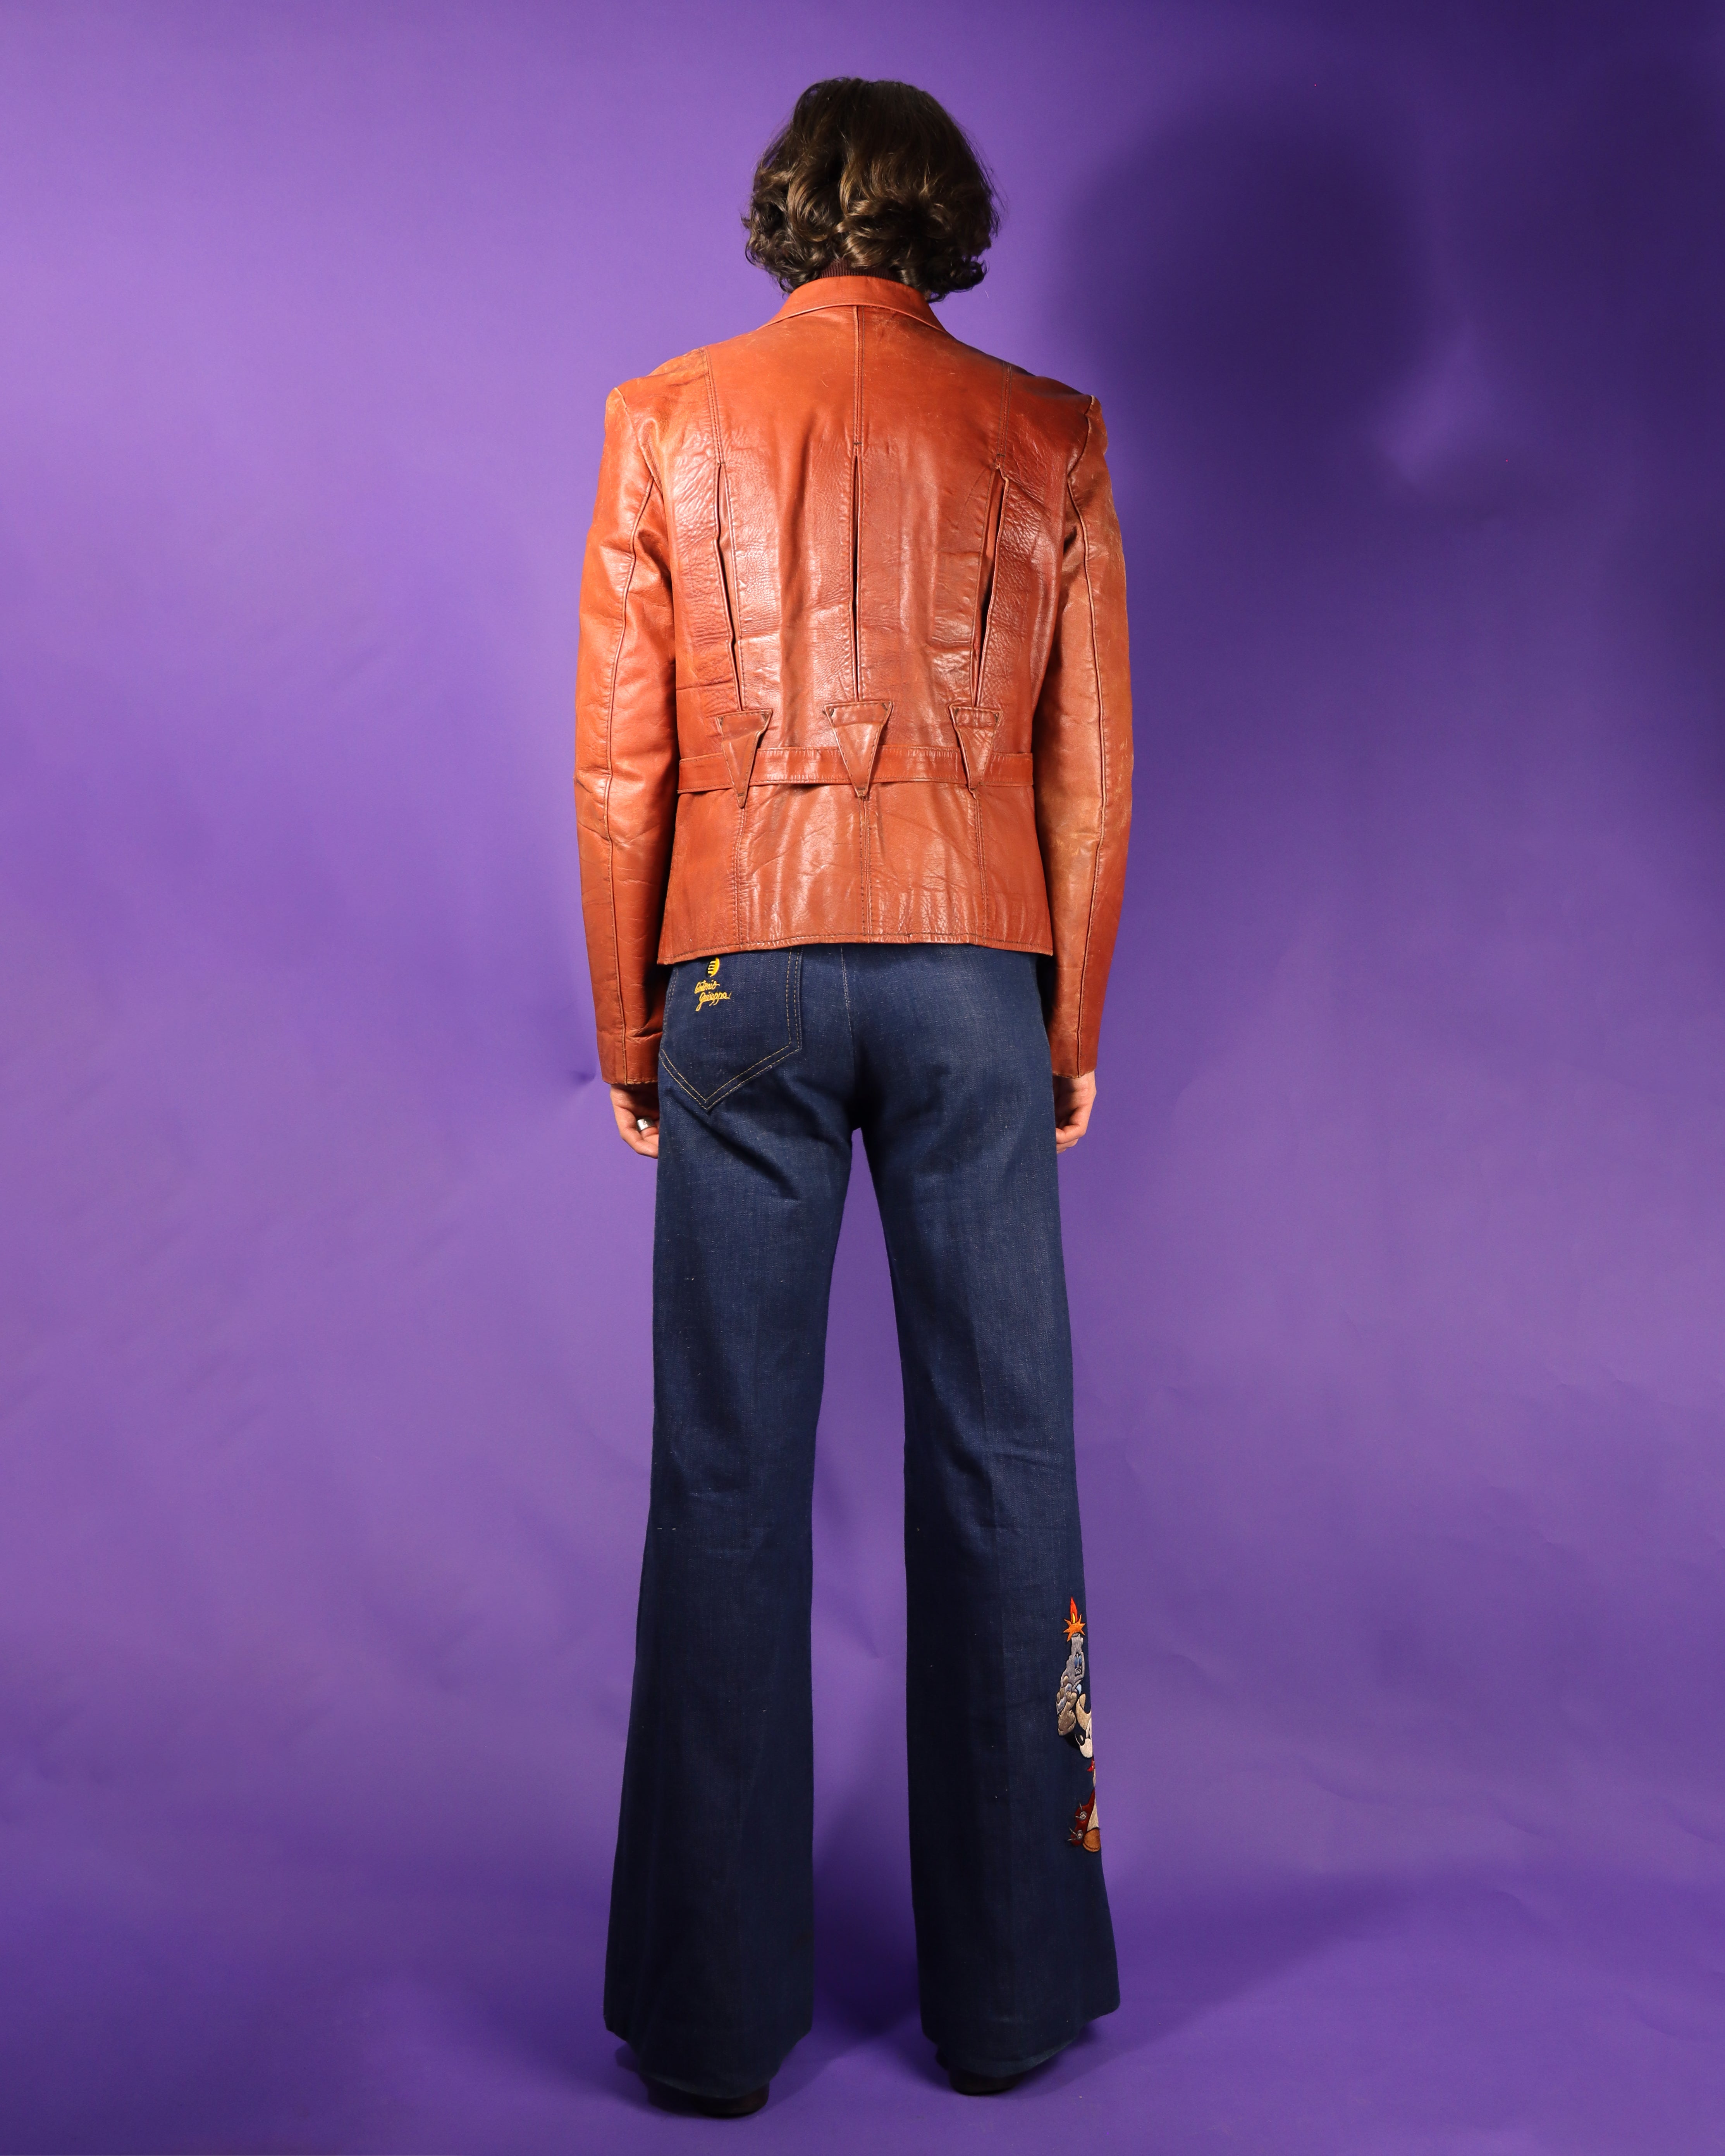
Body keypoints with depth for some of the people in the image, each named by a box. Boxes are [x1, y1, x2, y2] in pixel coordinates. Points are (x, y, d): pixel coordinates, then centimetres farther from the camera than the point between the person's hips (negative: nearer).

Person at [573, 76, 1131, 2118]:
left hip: (742, 971, 0)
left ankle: (713, 2014, 12)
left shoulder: (666, 421, 6)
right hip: (974, 968, 1)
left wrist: (626, 1030, 9)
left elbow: (617, 760, 2)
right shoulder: (1047, 435, 6)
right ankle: (1007, 1988, 17)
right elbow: (1092, 768, 4)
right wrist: (1073, 1027, 12)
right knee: (998, 1460, 6)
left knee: (728, 1472, 4)